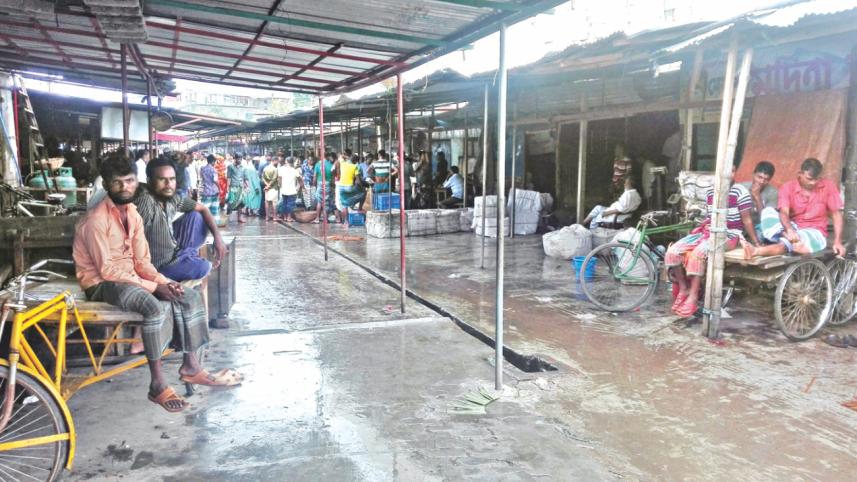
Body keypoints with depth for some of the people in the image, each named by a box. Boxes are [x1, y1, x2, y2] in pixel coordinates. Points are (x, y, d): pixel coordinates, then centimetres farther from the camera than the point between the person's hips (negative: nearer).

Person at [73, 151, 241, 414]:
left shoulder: (133, 214, 6)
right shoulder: (97, 220, -19)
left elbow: (142, 260, 6)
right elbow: (107, 270, -21)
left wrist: (163, 281, -13)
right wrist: (153, 286, -23)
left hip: (128, 276, 8)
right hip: (102, 283, -8)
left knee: (190, 297, -6)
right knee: (157, 307, -34)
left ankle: (190, 367, 0)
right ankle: (157, 385, -26)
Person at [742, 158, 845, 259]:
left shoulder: (828, 186, -1)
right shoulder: (788, 187, -3)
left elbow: (836, 214, 2)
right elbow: (784, 212, -16)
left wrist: (837, 242, -9)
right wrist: (790, 230, -39)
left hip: (815, 233, -2)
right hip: (793, 229, 2)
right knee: (767, 211, -23)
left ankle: (758, 251, -60)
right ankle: (788, 237, -46)